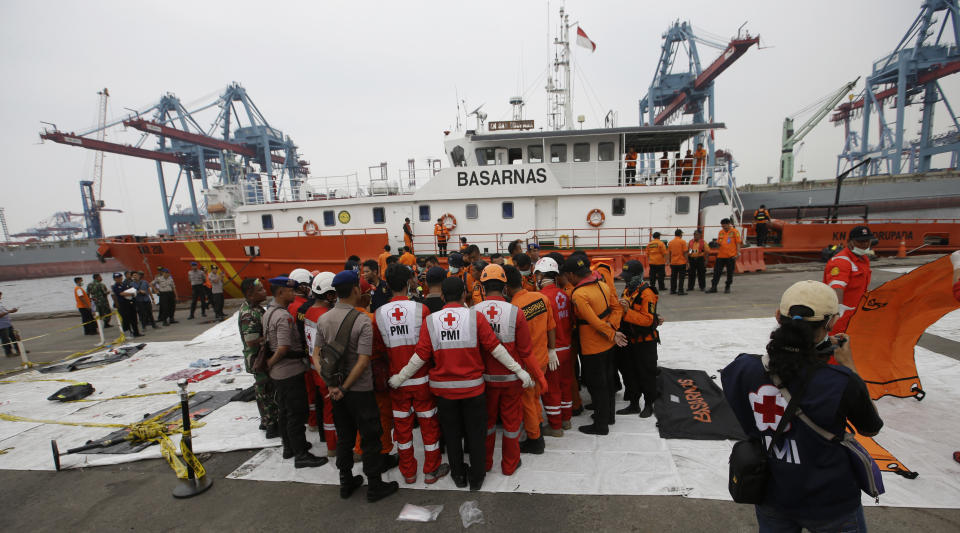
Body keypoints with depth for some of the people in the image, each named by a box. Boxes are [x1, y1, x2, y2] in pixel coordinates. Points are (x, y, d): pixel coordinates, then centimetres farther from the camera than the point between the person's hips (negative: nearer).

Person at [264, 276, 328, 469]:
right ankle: (301, 455, 9)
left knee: (284, 410, 20)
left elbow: (266, 340, 17)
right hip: (291, 371, -10)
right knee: (297, 413, 0)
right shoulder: (284, 316, -23)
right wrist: (271, 362, -12)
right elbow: (284, 348, -28)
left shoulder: (268, 312, 8)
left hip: (278, 372, 10)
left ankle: (289, 446, 34)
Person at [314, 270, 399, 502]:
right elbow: (363, 361, -24)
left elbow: (316, 355, 1)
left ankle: (346, 482, 34)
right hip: (360, 389, -6)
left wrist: (330, 383, -5)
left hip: (336, 390, 6)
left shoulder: (323, 319, -1)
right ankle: (375, 486, 22)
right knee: (370, 438, 10)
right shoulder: (362, 320, -20)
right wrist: (344, 388, -16)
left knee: (344, 437, 20)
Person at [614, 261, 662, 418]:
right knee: (630, 373, 16)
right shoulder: (627, 291, 8)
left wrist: (628, 311, -32)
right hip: (629, 341, 8)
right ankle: (633, 404, 30)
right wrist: (619, 331, 7)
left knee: (646, 374, 8)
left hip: (645, 343, -8)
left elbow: (648, 320, -26)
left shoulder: (647, 293, -19)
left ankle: (648, 405, 26)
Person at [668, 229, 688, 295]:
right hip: (681, 262, -5)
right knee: (681, 277, -1)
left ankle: (672, 290, 16)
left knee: (673, 277, 12)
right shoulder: (683, 242, -8)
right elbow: (685, 253, -10)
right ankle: (680, 291, -3)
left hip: (673, 263, 5)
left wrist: (670, 262, 18)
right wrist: (687, 261, -4)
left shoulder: (670, 242, 6)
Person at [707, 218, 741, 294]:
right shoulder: (721, 232, 11)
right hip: (721, 255, 4)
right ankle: (713, 287, 9)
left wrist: (738, 252, -12)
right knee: (717, 272, 3)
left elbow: (738, 243, -5)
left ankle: (727, 287, 18)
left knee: (730, 273, 6)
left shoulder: (734, 231, -2)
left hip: (731, 256, -4)